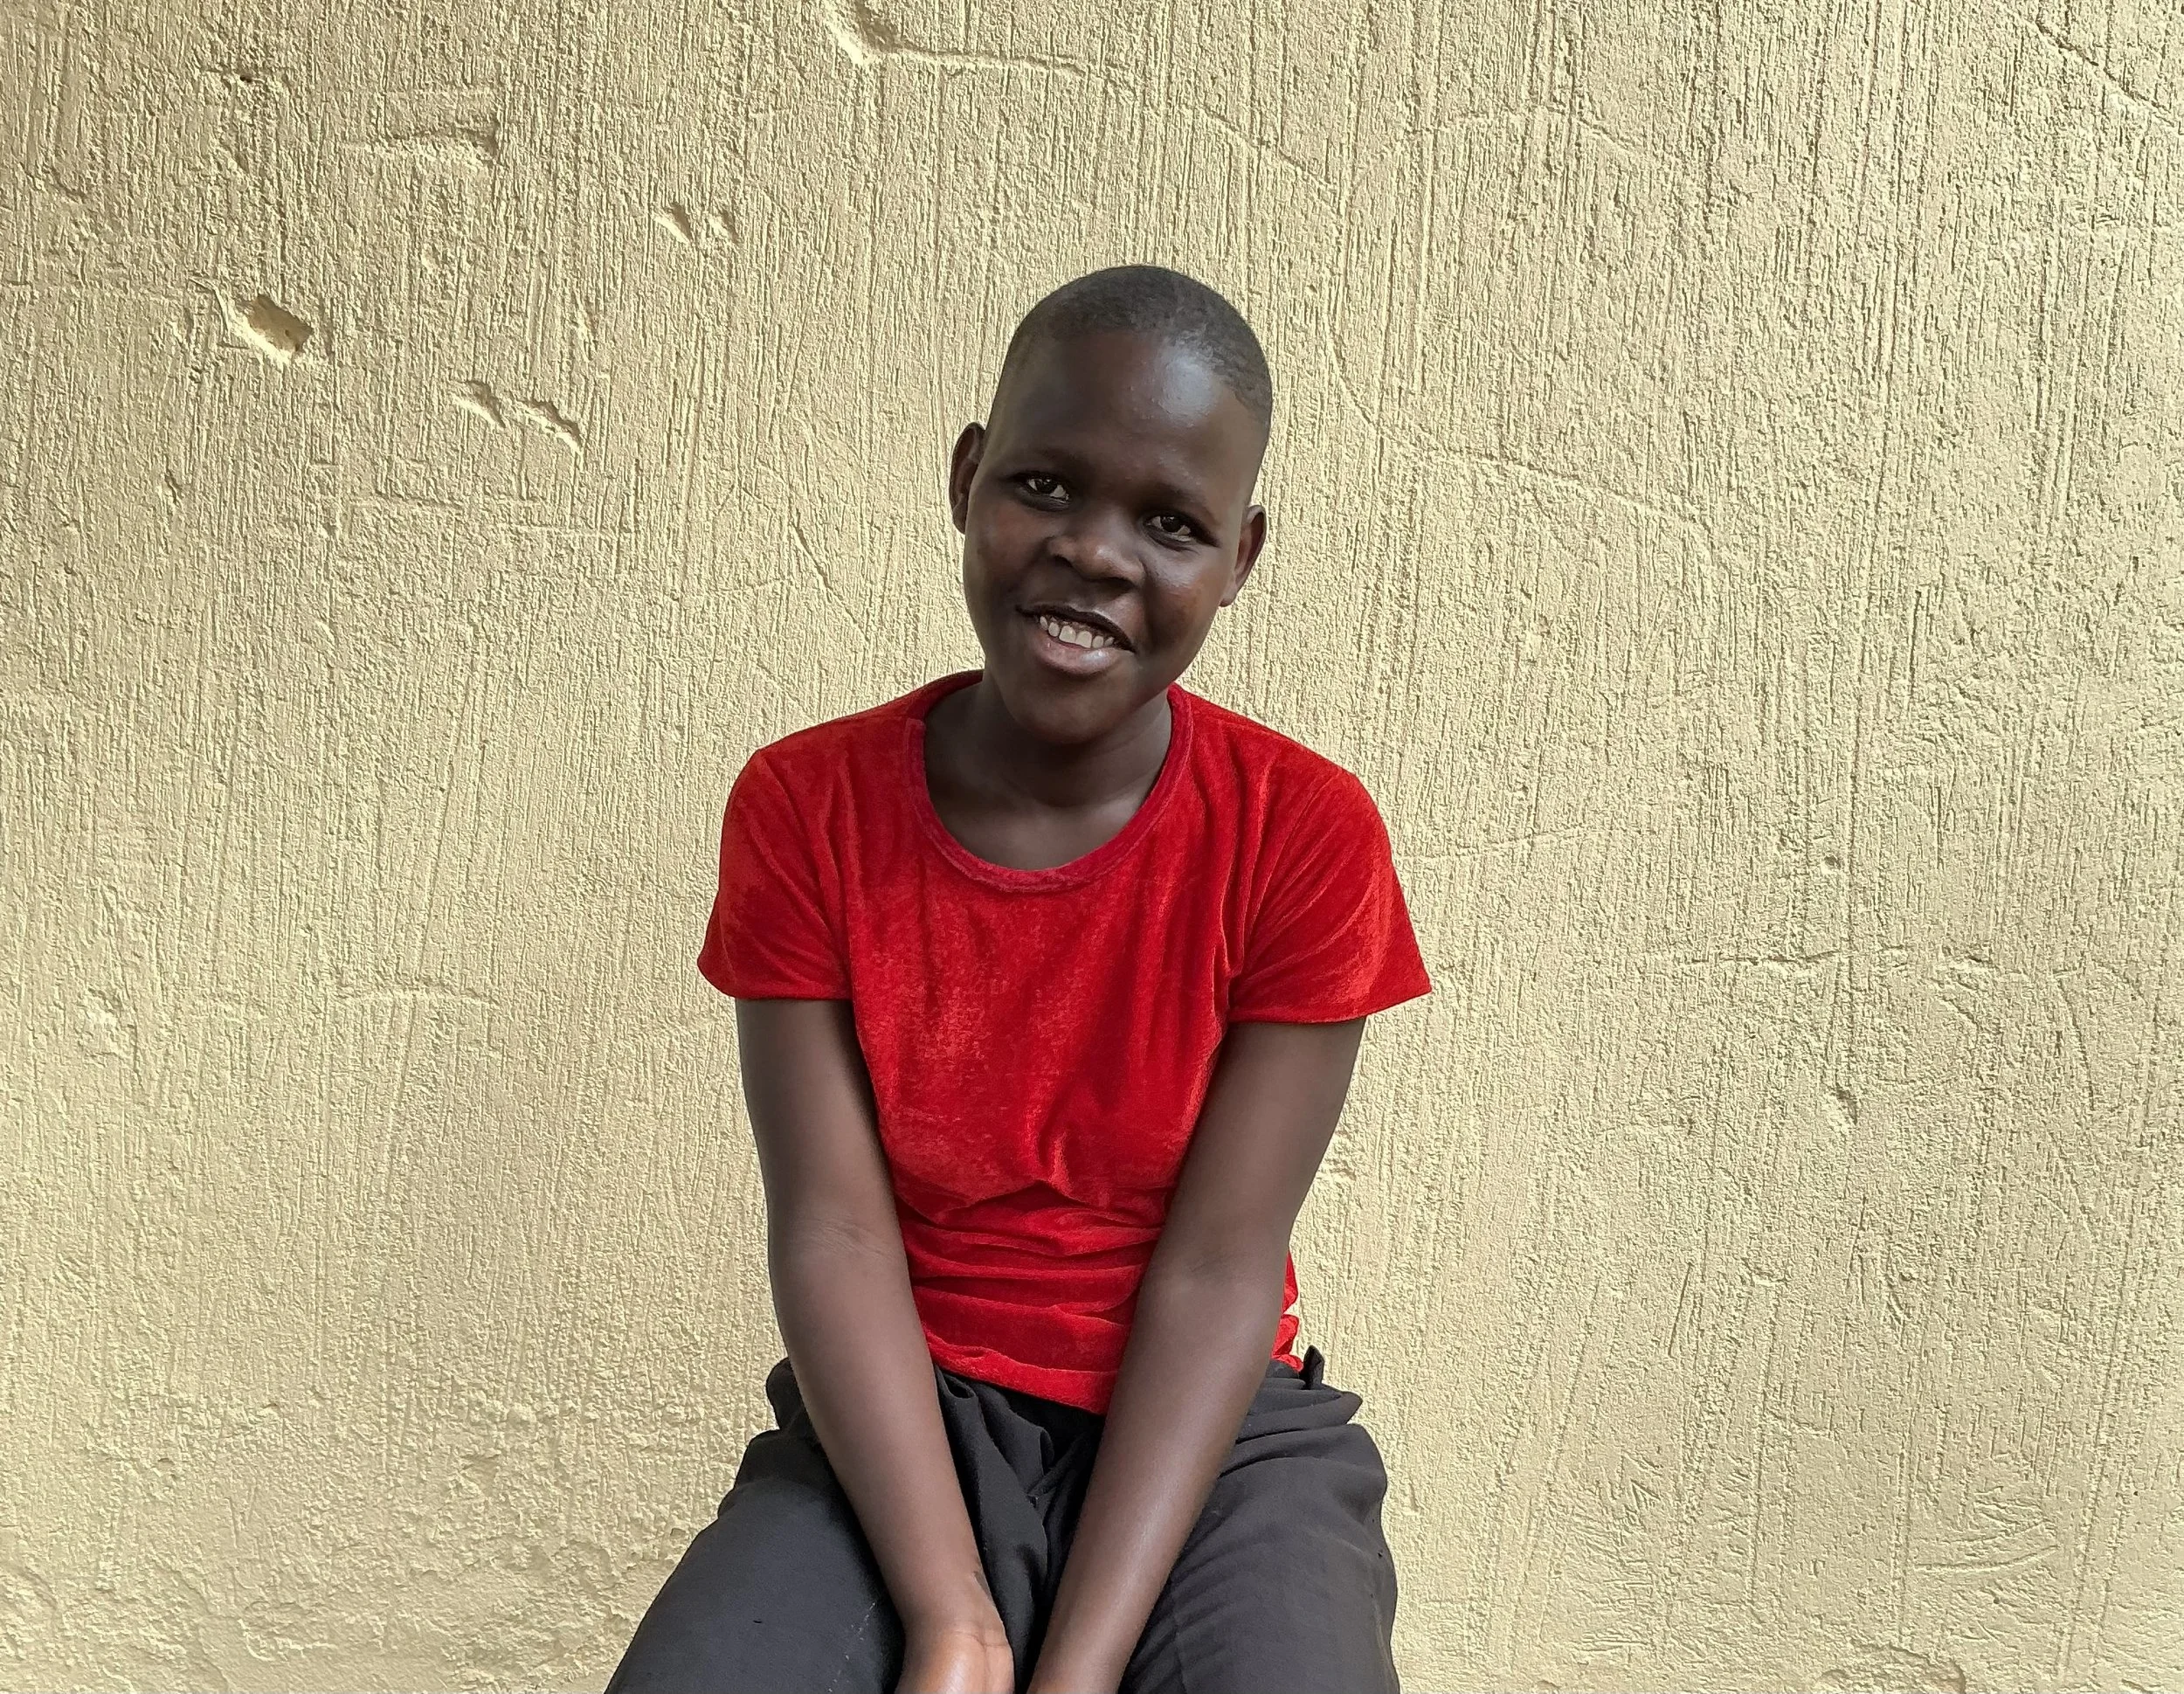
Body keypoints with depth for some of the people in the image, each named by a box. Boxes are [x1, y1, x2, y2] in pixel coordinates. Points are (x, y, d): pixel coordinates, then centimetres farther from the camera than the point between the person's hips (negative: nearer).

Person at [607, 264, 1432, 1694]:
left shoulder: (1306, 836, -9)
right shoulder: (805, 809, -6)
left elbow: (1217, 1268, -12)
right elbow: (833, 1229, -10)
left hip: (1213, 1432, 0)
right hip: (897, 1427, 1)